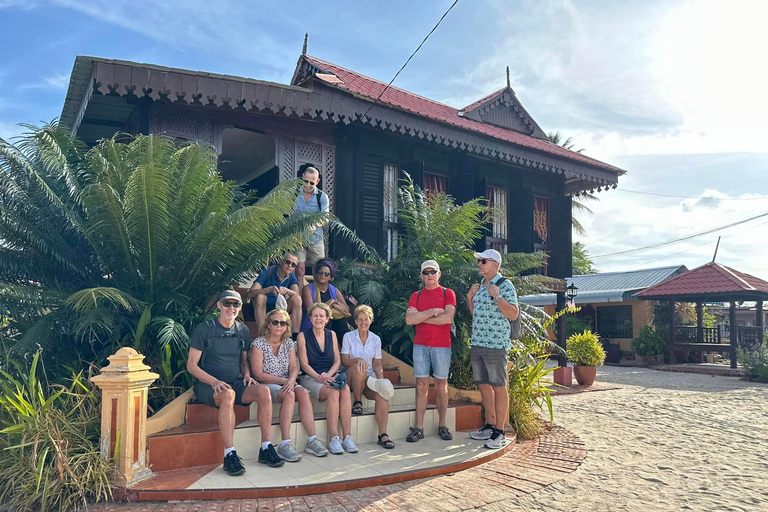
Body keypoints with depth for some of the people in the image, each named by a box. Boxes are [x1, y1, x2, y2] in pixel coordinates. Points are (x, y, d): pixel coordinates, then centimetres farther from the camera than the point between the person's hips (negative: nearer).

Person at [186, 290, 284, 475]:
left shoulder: (243, 331, 12)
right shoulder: (204, 329, -4)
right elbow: (191, 365, -6)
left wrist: (246, 375, 0)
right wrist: (214, 381, -20)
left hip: (235, 383, 5)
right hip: (207, 385, -4)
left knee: (263, 391, -24)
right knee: (228, 394, -38)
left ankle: (266, 449, -19)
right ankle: (229, 455, -36)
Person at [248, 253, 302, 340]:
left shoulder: (291, 277, 0)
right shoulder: (267, 271, -13)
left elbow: (298, 295, -17)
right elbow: (250, 294, -24)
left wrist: (287, 290, -37)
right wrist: (270, 289, -39)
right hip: (261, 309, -3)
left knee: (297, 299, -20)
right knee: (260, 297, -33)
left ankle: (295, 337, -26)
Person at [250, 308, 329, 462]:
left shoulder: (288, 343, 11)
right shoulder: (258, 344, -6)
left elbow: (294, 367, 4)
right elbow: (258, 374, -10)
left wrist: (291, 380, -19)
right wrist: (283, 380, -14)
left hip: (286, 384, 5)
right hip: (265, 386, -5)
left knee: (303, 392, -26)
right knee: (289, 395, -33)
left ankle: (312, 440, -24)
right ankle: (285, 444, -33)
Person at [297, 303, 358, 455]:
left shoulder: (332, 335, 13)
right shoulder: (303, 336, 2)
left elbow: (338, 361, 8)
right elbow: (304, 364, -4)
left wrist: (328, 374, -12)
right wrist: (320, 378, -18)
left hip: (331, 376, 3)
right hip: (310, 378, -3)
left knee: (345, 389, -30)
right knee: (333, 392, -33)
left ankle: (347, 437, -30)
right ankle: (334, 439, -29)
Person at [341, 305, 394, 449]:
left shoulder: (376, 339, 9)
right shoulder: (348, 337, 0)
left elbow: (377, 364, 9)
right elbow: (344, 361, -5)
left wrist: (380, 377, -11)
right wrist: (358, 359, -26)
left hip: (368, 379, 2)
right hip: (351, 378, -2)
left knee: (382, 394, -29)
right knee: (359, 368, -37)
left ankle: (382, 435, -24)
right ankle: (357, 402, -16)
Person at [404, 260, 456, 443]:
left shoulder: (448, 293, 4)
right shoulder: (416, 296, 11)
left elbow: (448, 318, -11)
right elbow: (409, 319, -4)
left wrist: (422, 317, -5)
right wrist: (432, 312, -9)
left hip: (442, 345, -2)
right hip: (420, 345, 2)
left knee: (441, 385, 5)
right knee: (421, 386, 2)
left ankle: (442, 426, 16)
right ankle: (419, 428, 5)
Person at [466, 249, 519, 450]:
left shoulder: (505, 285, -6)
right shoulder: (480, 286, 16)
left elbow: (513, 315, -12)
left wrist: (497, 297, -20)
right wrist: (470, 297, 9)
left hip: (496, 344, -8)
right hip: (477, 343, 8)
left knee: (498, 387, -3)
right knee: (484, 386, 12)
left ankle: (500, 432, 4)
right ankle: (490, 426, 22)